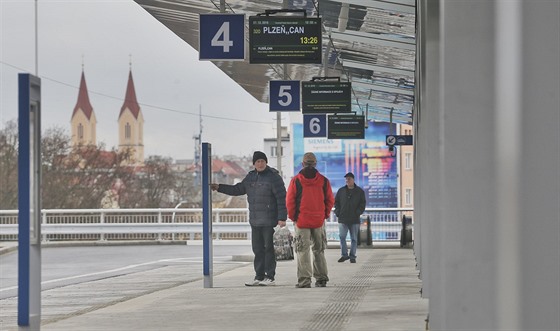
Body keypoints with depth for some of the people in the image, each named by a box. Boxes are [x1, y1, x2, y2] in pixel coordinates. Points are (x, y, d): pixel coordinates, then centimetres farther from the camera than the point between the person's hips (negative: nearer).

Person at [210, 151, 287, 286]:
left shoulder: (273, 177, -9)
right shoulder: (251, 177, 12)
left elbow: (281, 198, -12)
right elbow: (238, 189, 23)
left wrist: (282, 218, -17)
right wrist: (219, 187, 17)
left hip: (269, 220, -7)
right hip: (255, 220, 7)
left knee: (268, 248, -5)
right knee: (257, 249, 9)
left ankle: (270, 277, -2)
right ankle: (259, 276, 15)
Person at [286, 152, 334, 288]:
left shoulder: (296, 181, -7)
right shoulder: (323, 181, 0)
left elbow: (289, 201, -6)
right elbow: (330, 200, 4)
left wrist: (293, 217, 6)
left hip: (301, 221, -3)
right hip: (319, 221, 3)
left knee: (303, 251, 0)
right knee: (319, 250, 15)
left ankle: (304, 280, -8)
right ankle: (321, 278, 16)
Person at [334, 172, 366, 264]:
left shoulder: (359, 191, 5)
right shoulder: (341, 191, 9)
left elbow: (362, 204, 5)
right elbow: (336, 202, 13)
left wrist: (358, 212, -9)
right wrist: (337, 212, -1)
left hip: (355, 219, -1)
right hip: (343, 219, 1)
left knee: (354, 239, 3)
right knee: (342, 237, -6)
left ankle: (352, 256, 9)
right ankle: (344, 254, 5)